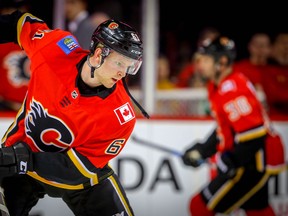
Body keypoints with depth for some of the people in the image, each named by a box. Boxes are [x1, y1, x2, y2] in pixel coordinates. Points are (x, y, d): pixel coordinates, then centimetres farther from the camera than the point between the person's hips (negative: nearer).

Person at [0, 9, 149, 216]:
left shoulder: (120, 115, -28)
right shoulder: (55, 48, -24)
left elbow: (81, 167, -27)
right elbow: (24, 24, -3)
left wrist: (28, 161, -37)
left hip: (79, 177, -1)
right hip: (19, 151, 1)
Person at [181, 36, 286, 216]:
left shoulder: (232, 90, -23)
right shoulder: (216, 86, 10)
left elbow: (253, 134, -28)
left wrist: (229, 162, -23)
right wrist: (203, 149, 11)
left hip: (254, 162, -11)